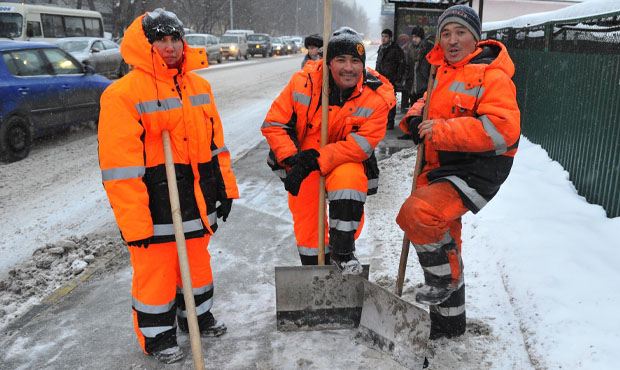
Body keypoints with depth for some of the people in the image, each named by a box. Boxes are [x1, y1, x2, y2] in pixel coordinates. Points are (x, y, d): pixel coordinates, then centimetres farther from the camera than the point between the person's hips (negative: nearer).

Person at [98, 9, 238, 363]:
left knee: (198, 260, 20)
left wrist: (225, 186, 12)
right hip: (154, 202, -6)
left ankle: (197, 315, 43)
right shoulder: (124, 93, -15)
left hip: (197, 197, 7)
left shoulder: (199, 85, 8)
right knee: (156, 268, 8)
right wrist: (133, 221, -19)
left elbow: (215, 141, 14)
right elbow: (120, 165, -18)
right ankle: (157, 335, 29)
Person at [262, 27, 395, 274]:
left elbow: (362, 144, -23)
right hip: (302, 161, 1)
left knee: (349, 178, -33)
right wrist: (292, 159, -24)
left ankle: (342, 252, -13)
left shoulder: (377, 96, -17)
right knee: (306, 222, 4)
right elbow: (274, 124, -10)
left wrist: (316, 159, -30)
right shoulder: (303, 82, -16)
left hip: (347, 160, -1)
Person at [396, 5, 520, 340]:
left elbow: (502, 128, -25)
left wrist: (440, 131, -25)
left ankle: (444, 278, -1)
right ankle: (449, 320, 38)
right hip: (440, 169, 9)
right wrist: (415, 119, -2)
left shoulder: (492, 75, -13)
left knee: (418, 214, -30)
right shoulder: (443, 72, 12)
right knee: (443, 241, 18)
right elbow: (427, 104, 24)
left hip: (475, 171, -9)